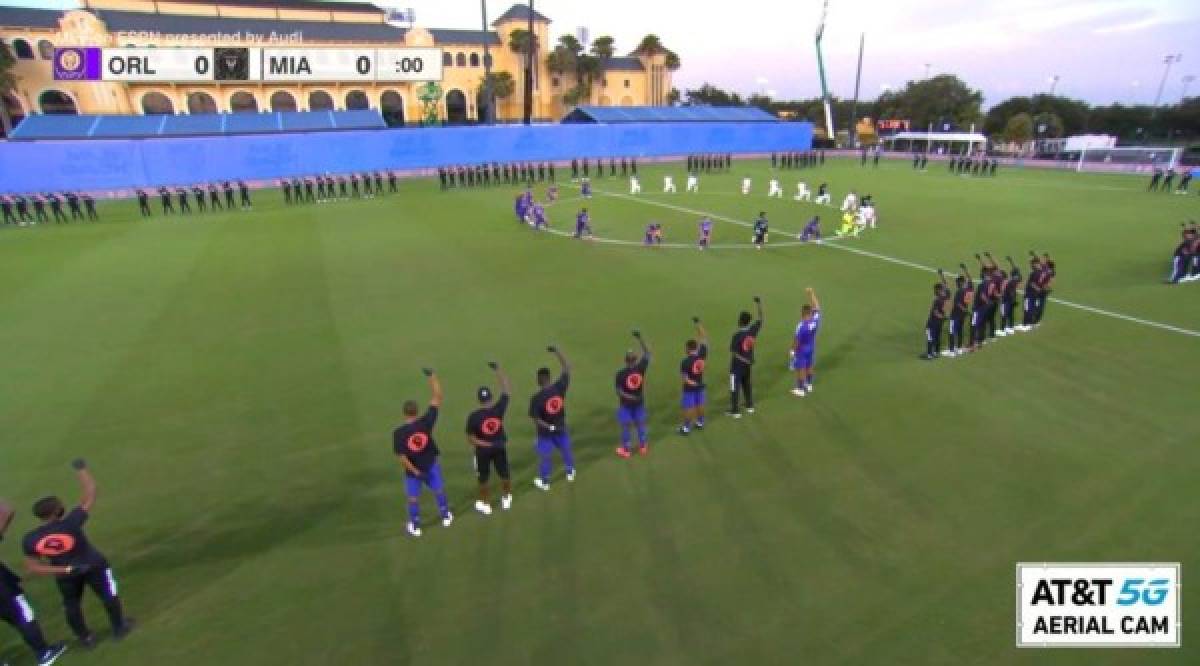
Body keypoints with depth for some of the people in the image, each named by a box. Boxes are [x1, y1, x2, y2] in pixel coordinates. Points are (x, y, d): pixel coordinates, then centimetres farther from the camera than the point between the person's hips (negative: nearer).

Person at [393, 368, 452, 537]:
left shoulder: (398, 433, -22)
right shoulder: (425, 422, -20)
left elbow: (401, 456, -22)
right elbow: (437, 398, -18)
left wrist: (415, 471, -11)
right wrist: (432, 376, -16)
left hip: (413, 469, -1)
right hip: (430, 465, 2)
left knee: (413, 498, 17)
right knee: (439, 490, 22)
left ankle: (415, 526, 33)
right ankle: (446, 516, 39)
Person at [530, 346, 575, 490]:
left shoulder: (536, 398, -25)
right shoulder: (559, 387, -18)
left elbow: (535, 419, -22)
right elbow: (567, 368, -9)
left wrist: (548, 427, -12)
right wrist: (557, 351, -10)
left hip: (546, 431, -3)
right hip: (561, 428, 3)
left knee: (545, 456, 14)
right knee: (565, 450, 25)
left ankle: (545, 482, 31)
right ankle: (570, 472, 47)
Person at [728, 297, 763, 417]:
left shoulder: (737, 335, -22)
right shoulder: (752, 330, -7)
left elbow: (733, 352, -19)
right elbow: (760, 319, 9)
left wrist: (731, 366, -13)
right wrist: (759, 305, 9)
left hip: (738, 364, -6)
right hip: (748, 363, 6)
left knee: (735, 387, 3)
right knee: (747, 384, 22)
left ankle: (735, 411, 8)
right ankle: (750, 406, 35)